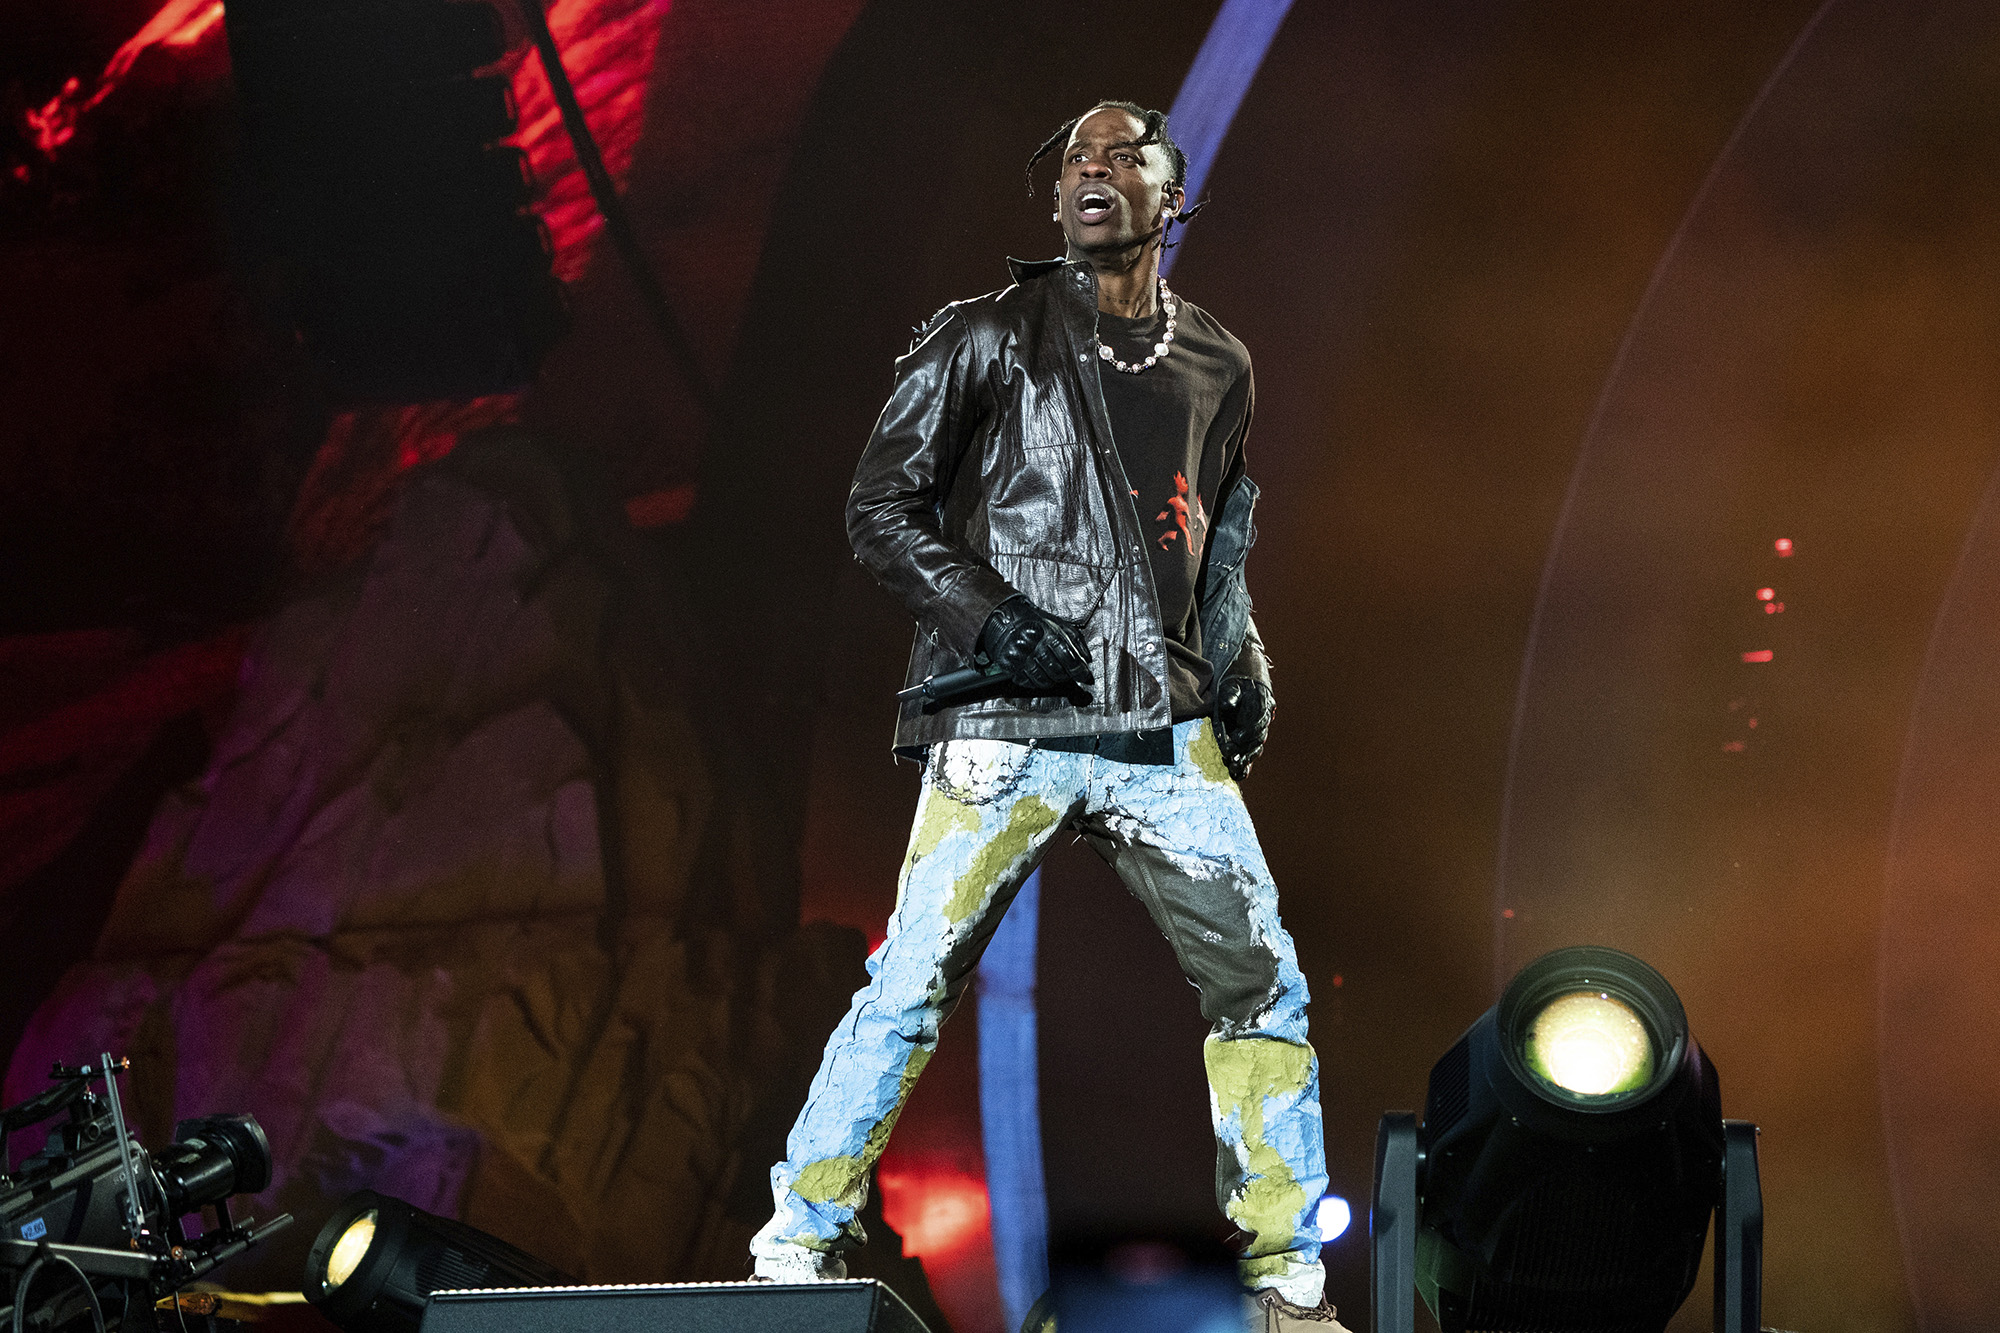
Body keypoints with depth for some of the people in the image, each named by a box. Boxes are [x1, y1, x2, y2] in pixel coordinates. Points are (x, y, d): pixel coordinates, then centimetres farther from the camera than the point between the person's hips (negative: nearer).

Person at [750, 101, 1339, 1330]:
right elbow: (883, 506, 1)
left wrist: (1241, 667, 10)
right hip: (1006, 730, -4)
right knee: (911, 987, -10)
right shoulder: (990, 340, 2)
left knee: (1263, 986, 0)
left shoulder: (1217, 370, 15)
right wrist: (987, 616, -12)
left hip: (1164, 731, 4)